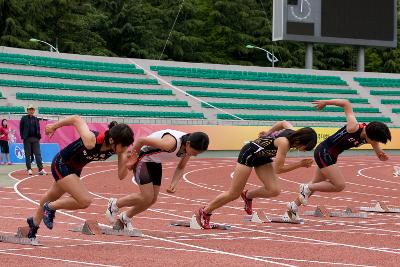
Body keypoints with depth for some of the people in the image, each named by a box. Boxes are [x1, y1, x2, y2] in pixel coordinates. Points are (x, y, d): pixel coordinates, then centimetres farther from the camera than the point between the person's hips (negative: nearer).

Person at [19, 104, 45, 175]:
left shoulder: (36, 119, 13)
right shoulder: (24, 118, 3)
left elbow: (38, 128, 16)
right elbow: (21, 128, 2)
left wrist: (39, 137, 5)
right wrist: (22, 137, -6)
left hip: (35, 139, 3)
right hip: (27, 139, -3)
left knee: (38, 154, -4)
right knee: (28, 155, 1)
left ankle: (41, 169, -8)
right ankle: (29, 169, 6)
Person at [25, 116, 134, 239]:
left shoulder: (119, 147, -22)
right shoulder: (91, 140, -39)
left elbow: (121, 175, -16)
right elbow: (77, 119, -24)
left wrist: (125, 162, -37)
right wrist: (54, 126, -8)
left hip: (75, 169, 7)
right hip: (61, 164, -7)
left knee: (51, 197, 29)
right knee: (85, 200, -21)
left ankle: (35, 222, 54)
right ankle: (50, 207, 3)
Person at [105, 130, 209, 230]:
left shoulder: (189, 146, -13)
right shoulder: (170, 144, -38)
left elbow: (181, 167, 5)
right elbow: (141, 140, -30)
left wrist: (174, 183, -12)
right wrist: (132, 159, -17)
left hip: (156, 162, 8)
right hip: (143, 158, -8)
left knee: (153, 199, 5)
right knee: (147, 197, -13)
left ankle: (125, 217, 26)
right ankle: (114, 204, 9)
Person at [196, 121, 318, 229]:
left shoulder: (292, 132, -10)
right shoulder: (284, 142, -33)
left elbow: (283, 123, 15)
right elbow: (278, 168, -28)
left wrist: (268, 133, 24)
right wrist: (300, 164, -26)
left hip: (262, 156, 8)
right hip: (249, 154, -8)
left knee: (274, 191, -9)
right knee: (234, 194, -3)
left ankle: (248, 196, 18)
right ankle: (205, 212, 14)